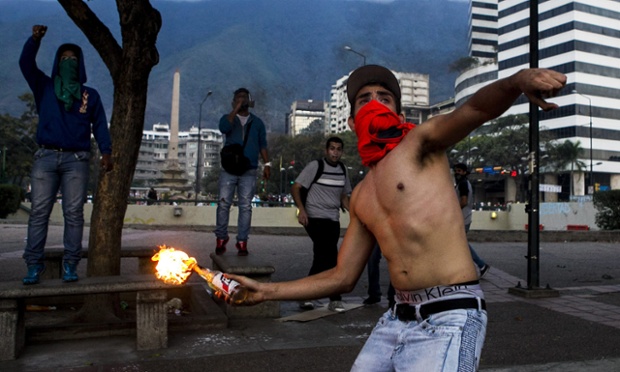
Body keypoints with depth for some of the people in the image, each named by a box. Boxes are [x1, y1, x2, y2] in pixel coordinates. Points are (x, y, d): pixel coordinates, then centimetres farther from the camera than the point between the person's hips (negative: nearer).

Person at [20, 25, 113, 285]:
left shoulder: (90, 95, 14)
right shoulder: (45, 88, 16)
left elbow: (100, 125, 8)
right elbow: (26, 64, 3)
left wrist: (106, 151, -4)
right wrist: (35, 39, -13)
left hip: (76, 159, -1)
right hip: (46, 157, 1)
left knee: (74, 212, -4)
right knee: (39, 211, -3)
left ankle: (70, 265, 0)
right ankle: (34, 266, 0)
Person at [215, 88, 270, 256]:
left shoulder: (257, 122, 14)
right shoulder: (228, 118, 10)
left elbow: (262, 144, 12)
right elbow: (224, 128, -15)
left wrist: (267, 164, 1)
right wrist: (236, 108, -14)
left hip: (249, 171, 1)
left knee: (245, 207, -2)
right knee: (224, 204, -3)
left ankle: (242, 242, 1)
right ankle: (221, 239, 5)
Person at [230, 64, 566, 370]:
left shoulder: (419, 142, 0)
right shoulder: (361, 196, 16)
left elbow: (475, 109, -21)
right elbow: (342, 278, 17)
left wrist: (517, 81, -43)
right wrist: (265, 291, 16)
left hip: (449, 319, -7)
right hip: (397, 320, 7)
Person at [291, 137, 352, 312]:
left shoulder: (342, 170, 13)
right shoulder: (315, 166, -5)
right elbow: (295, 188, -8)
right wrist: (301, 209, -23)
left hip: (333, 220, 6)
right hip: (315, 218, -6)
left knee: (321, 258, 6)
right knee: (330, 258, -14)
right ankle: (335, 299, -5)